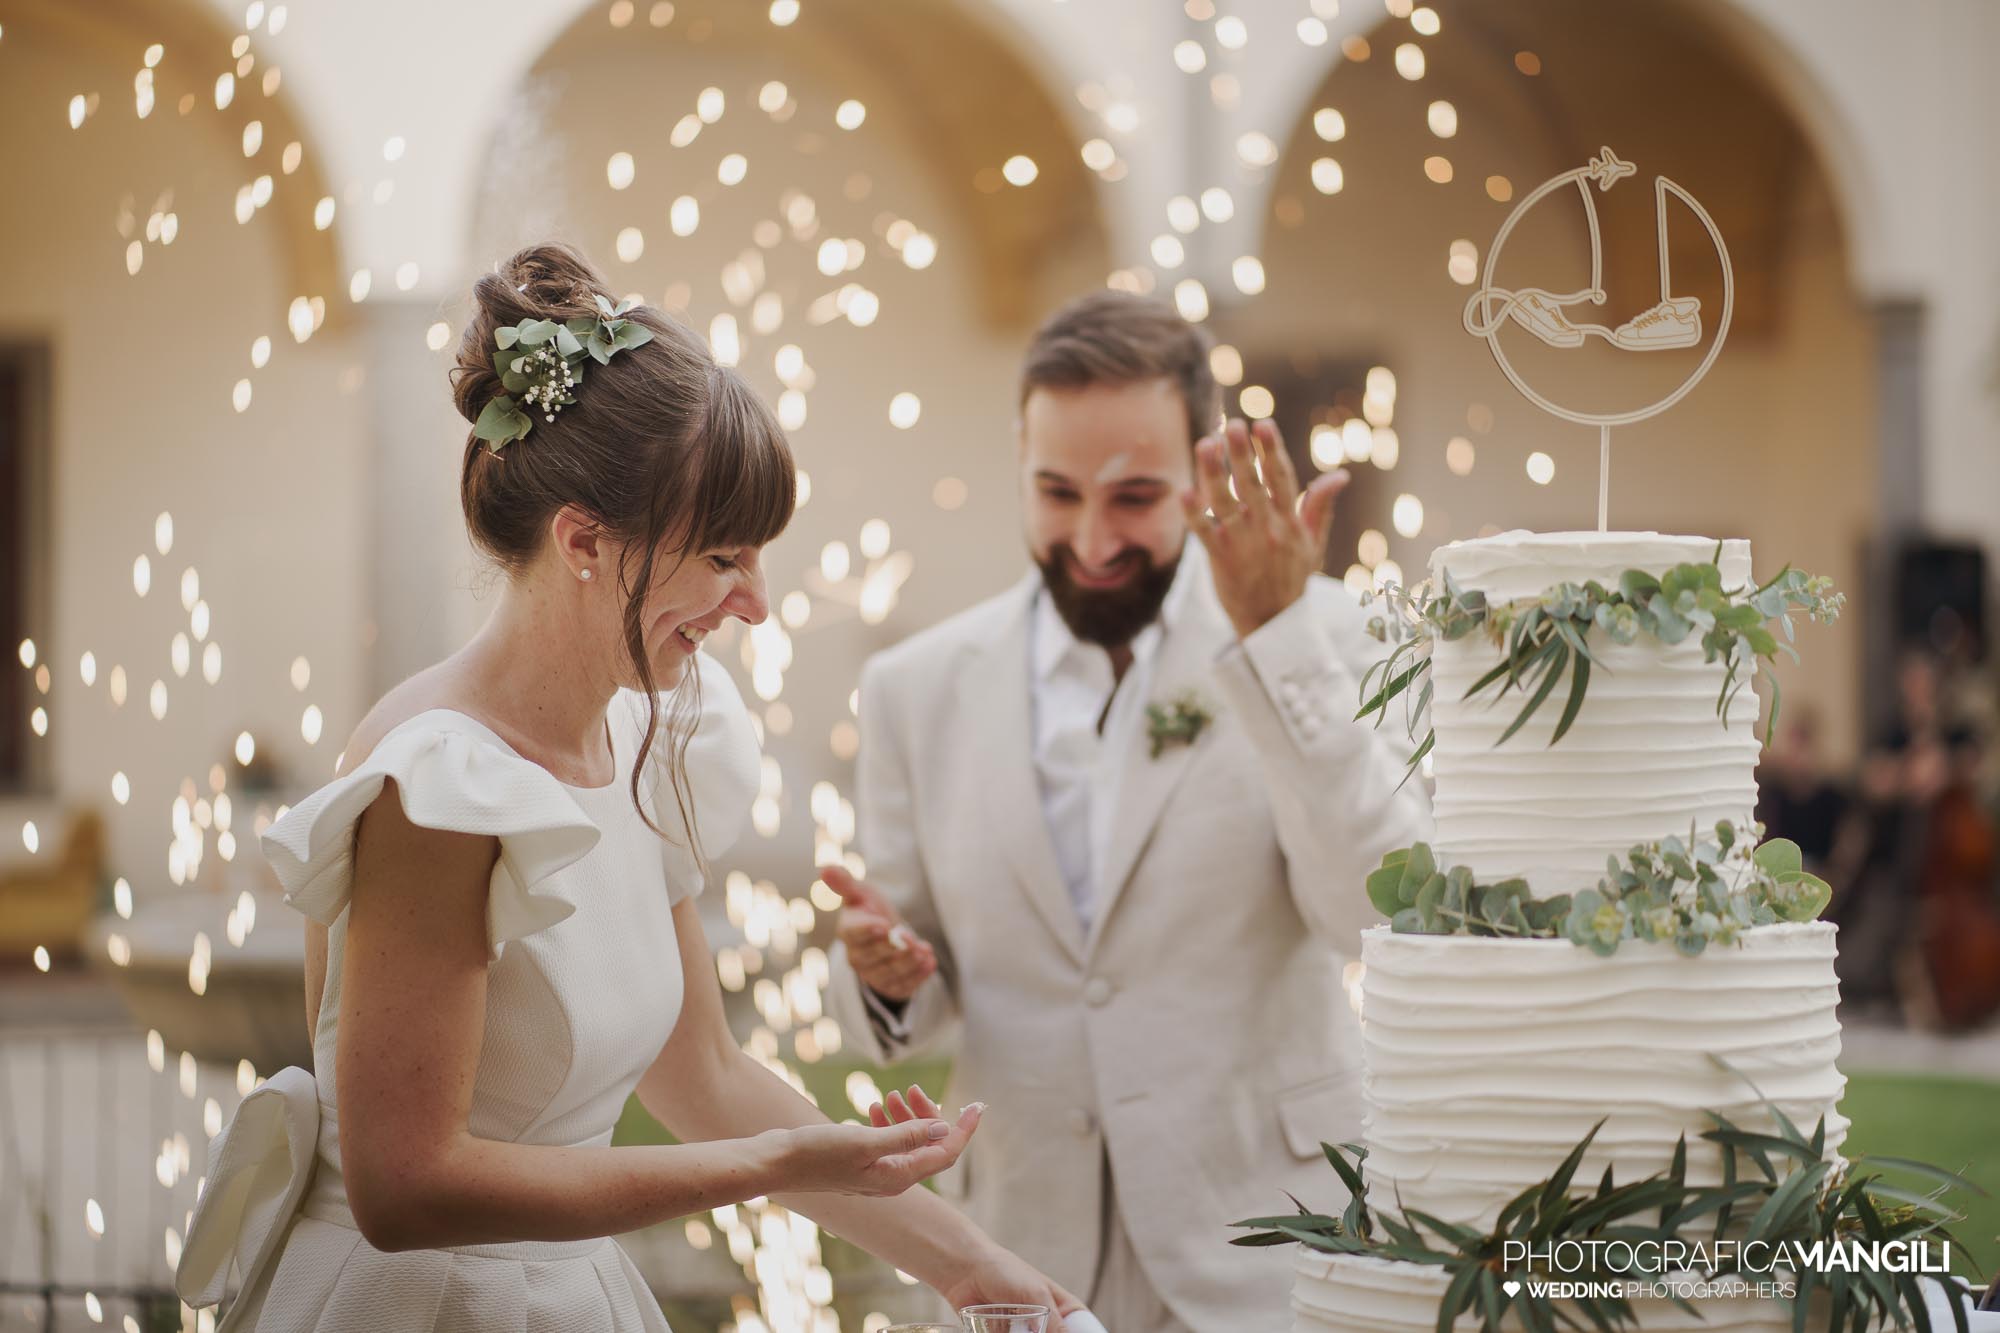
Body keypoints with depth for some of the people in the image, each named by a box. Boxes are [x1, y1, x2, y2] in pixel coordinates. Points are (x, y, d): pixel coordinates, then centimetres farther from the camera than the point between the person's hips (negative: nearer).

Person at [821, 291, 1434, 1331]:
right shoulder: (920, 687, 2)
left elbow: (1380, 913, -19)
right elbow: (909, 1014, 8)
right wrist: (885, 977, -15)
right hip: (1024, 1245, 2)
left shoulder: (1313, 639, -5)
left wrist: (1276, 637, -23)